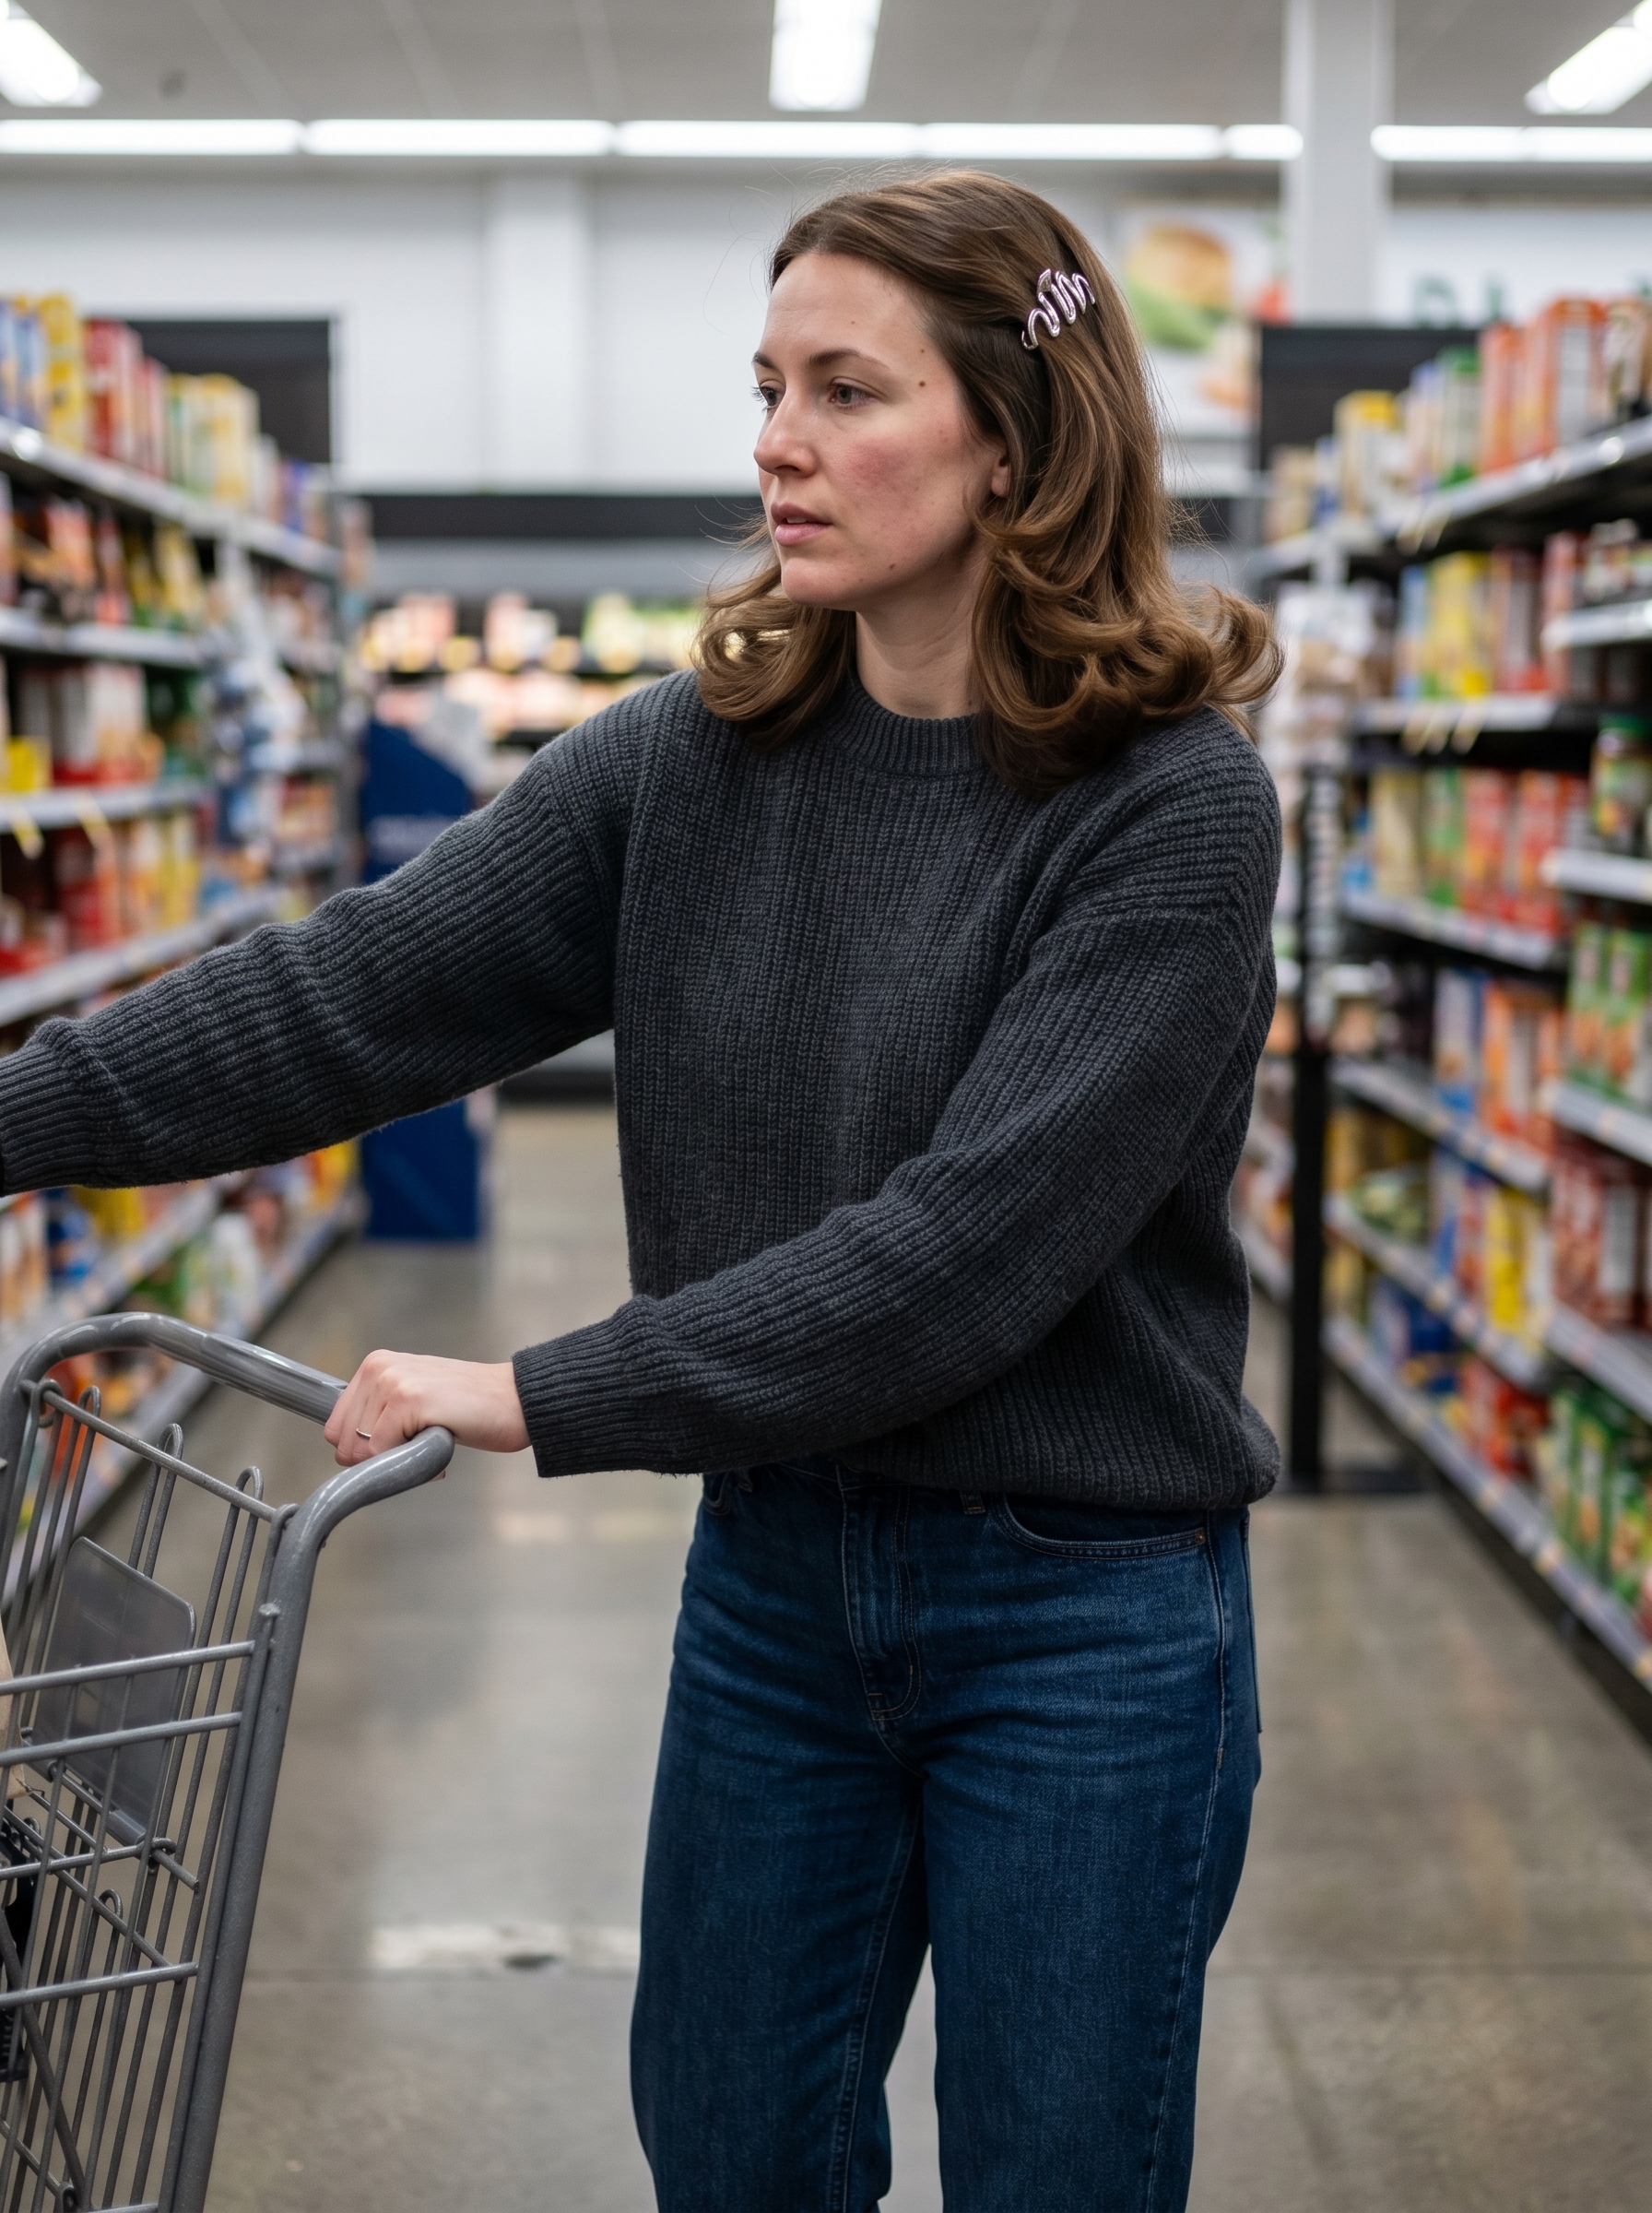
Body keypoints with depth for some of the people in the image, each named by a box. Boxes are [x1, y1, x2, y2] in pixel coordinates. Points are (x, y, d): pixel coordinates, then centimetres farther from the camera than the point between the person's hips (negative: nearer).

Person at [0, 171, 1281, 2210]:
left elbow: (974, 1239, -23)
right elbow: (364, 989, -5)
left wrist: (553, 1397, -24)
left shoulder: (1169, 803, -16)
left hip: (1081, 1612, -4)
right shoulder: (700, 757, 0)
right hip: (772, 1569, 5)